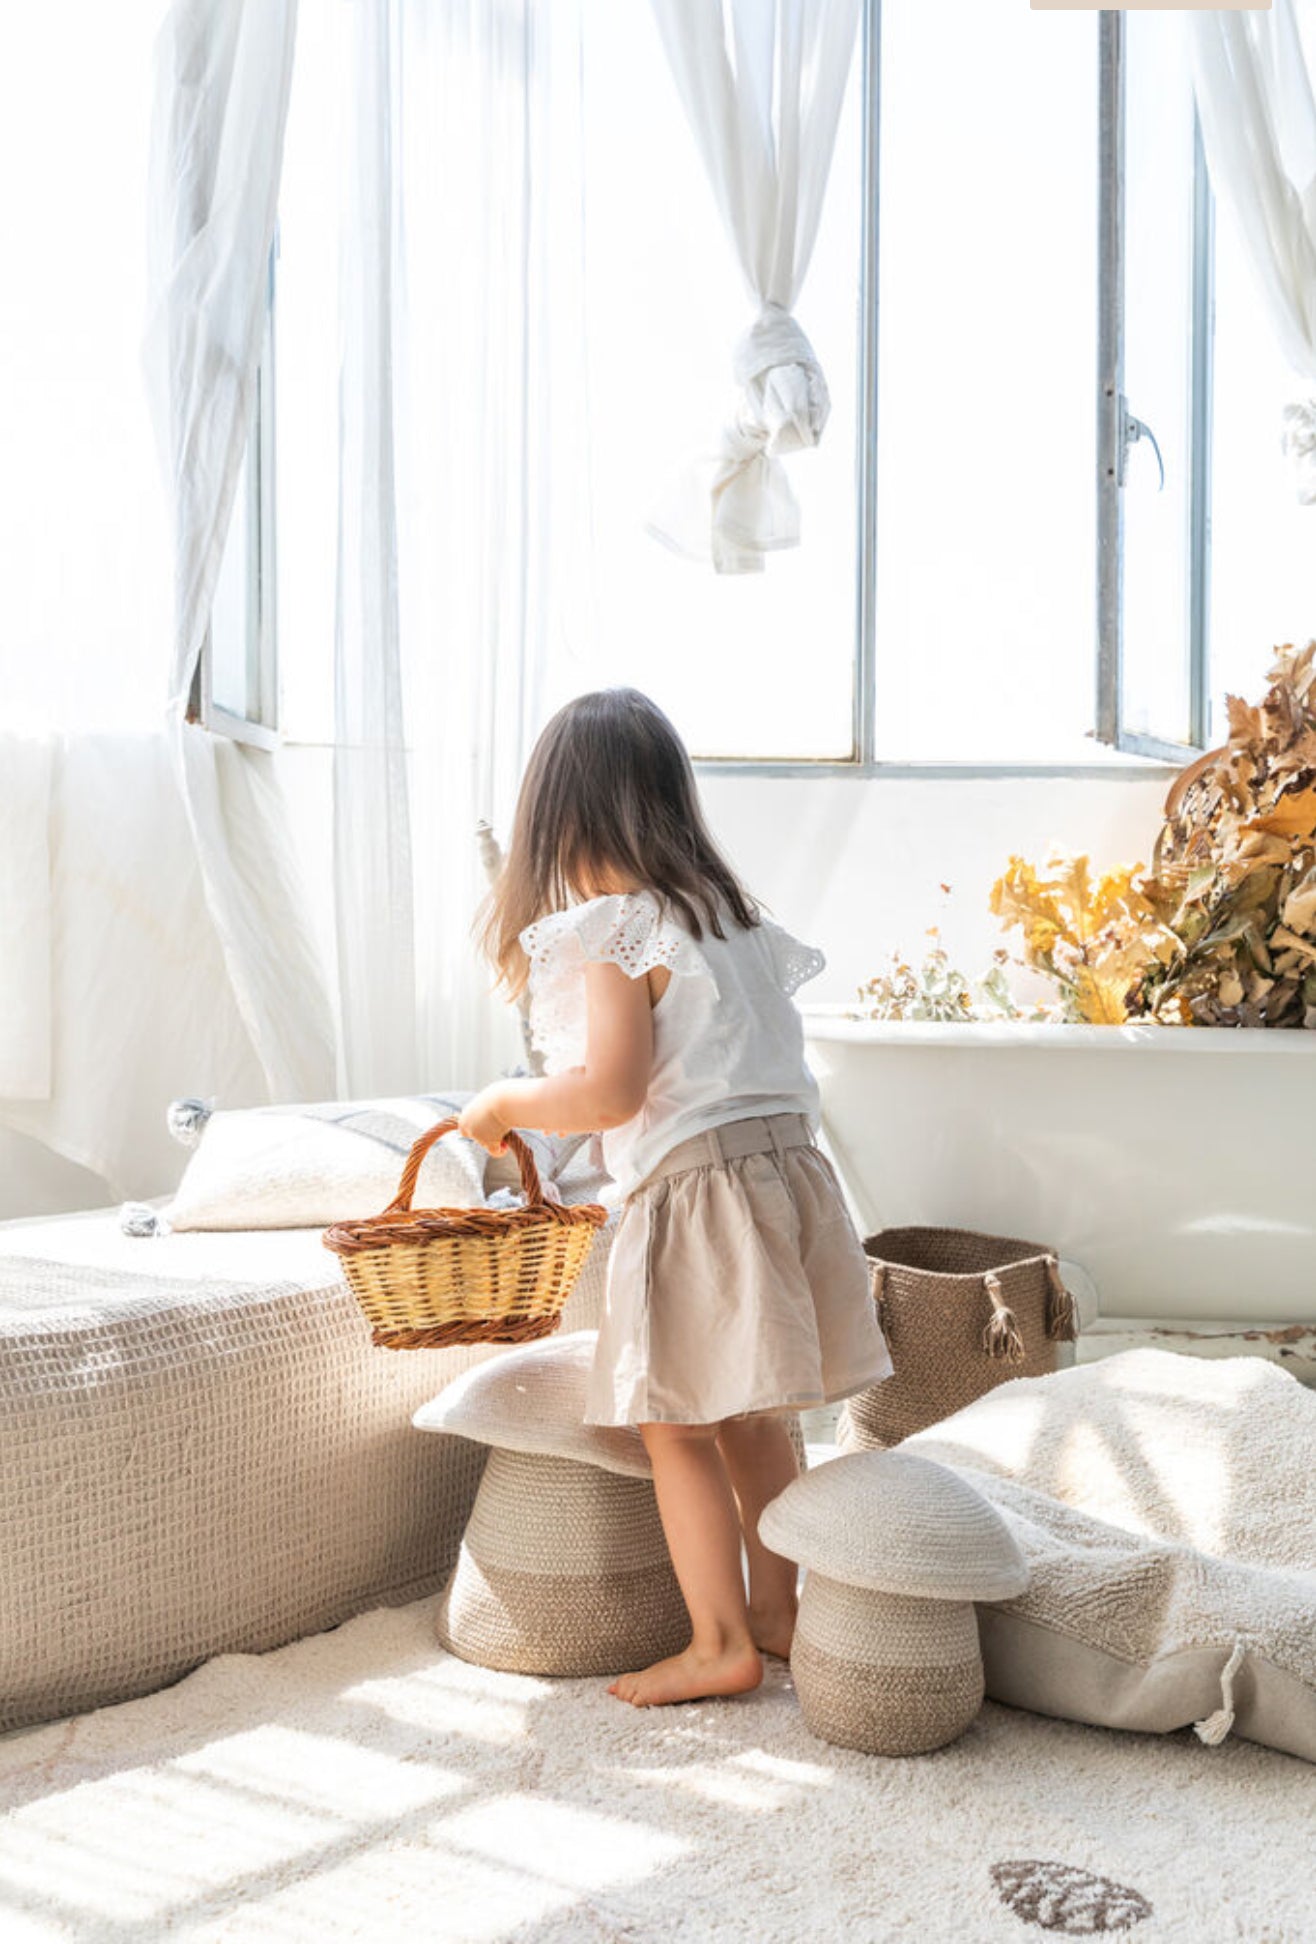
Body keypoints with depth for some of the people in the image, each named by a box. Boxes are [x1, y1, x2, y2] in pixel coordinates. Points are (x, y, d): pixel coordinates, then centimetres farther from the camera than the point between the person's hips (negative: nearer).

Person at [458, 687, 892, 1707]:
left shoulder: (613, 931, -10)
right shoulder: (734, 909, 15)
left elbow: (610, 1091, -19)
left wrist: (504, 1106, -2)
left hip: (697, 1187, -8)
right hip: (789, 1163, 8)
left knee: (676, 1425, 3)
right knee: (750, 1417, 19)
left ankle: (720, 1643, 8)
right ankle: (774, 1610, 29)